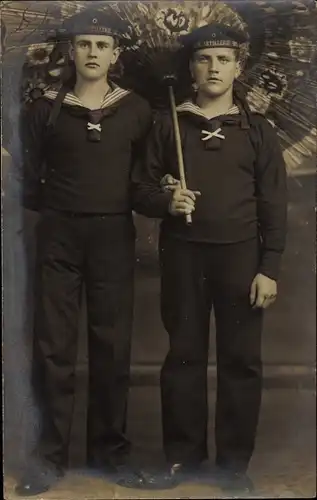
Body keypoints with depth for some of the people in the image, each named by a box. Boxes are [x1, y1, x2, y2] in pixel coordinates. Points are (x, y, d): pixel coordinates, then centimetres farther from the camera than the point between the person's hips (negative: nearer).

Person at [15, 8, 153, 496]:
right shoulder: (46, 108, 3)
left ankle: (109, 448, 19)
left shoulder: (136, 110, 4)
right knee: (53, 346, 1)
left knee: (112, 344, 5)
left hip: (113, 235, 1)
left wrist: (121, 203, -2)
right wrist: (49, 204, 0)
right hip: (58, 235, 0)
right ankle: (50, 454, 10)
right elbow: (29, 173, 8)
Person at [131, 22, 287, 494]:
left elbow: (274, 204, 1)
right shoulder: (168, 124, 6)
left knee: (241, 358, 3)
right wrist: (165, 200, -15)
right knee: (184, 354, 8)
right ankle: (182, 453, 21)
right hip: (181, 253, 1)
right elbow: (141, 189, 7)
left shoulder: (258, 129, 5)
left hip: (239, 254, 0)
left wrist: (269, 268, -6)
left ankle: (235, 461, 16)